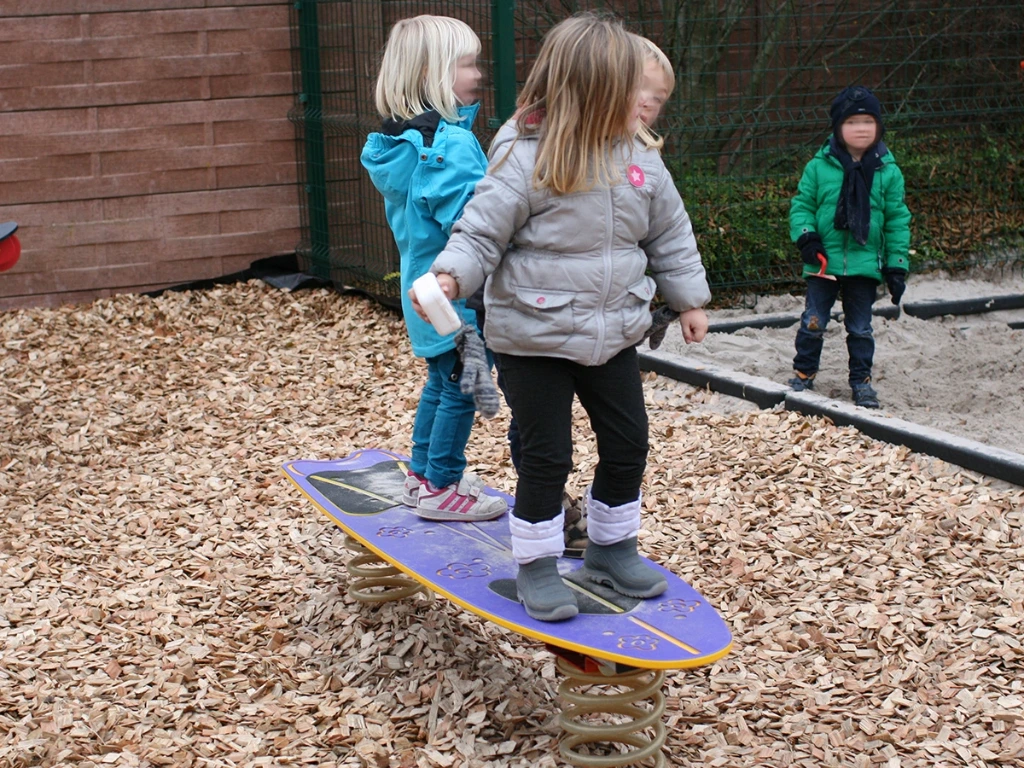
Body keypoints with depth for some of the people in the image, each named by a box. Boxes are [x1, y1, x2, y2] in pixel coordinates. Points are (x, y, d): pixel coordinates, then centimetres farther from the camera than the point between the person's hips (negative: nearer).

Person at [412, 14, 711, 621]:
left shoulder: (640, 161, 0)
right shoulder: (525, 161, -18)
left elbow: (671, 236, 12)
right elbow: (482, 233, -17)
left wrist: (689, 299, 16)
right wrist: (451, 278, -34)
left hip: (614, 335, 6)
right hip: (535, 338, -6)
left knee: (628, 444, 13)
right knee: (547, 456, 1)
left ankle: (612, 548, 33)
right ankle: (537, 564, 19)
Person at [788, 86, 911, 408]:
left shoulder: (888, 172, 0)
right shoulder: (819, 167, -4)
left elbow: (897, 221, 3)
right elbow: (801, 204, 2)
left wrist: (897, 266, 0)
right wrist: (806, 236, -15)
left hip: (866, 263, 1)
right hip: (824, 261, -1)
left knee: (860, 328, 11)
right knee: (813, 322, 6)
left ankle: (861, 381, 23)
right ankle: (803, 375, 21)